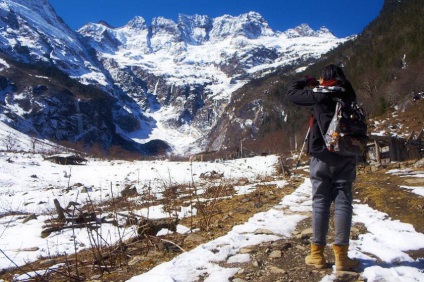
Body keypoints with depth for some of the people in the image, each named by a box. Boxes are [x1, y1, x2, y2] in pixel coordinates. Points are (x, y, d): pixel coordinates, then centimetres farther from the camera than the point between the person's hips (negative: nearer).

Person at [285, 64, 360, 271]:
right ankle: (341, 255, 1)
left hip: (322, 155, -2)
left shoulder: (318, 95, -4)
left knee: (320, 203, 3)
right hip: (346, 156, 2)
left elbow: (291, 95, 6)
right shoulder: (348, 96, 7)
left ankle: (317, 254, 6)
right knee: (343, 202, 2)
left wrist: (306, 82, 21)